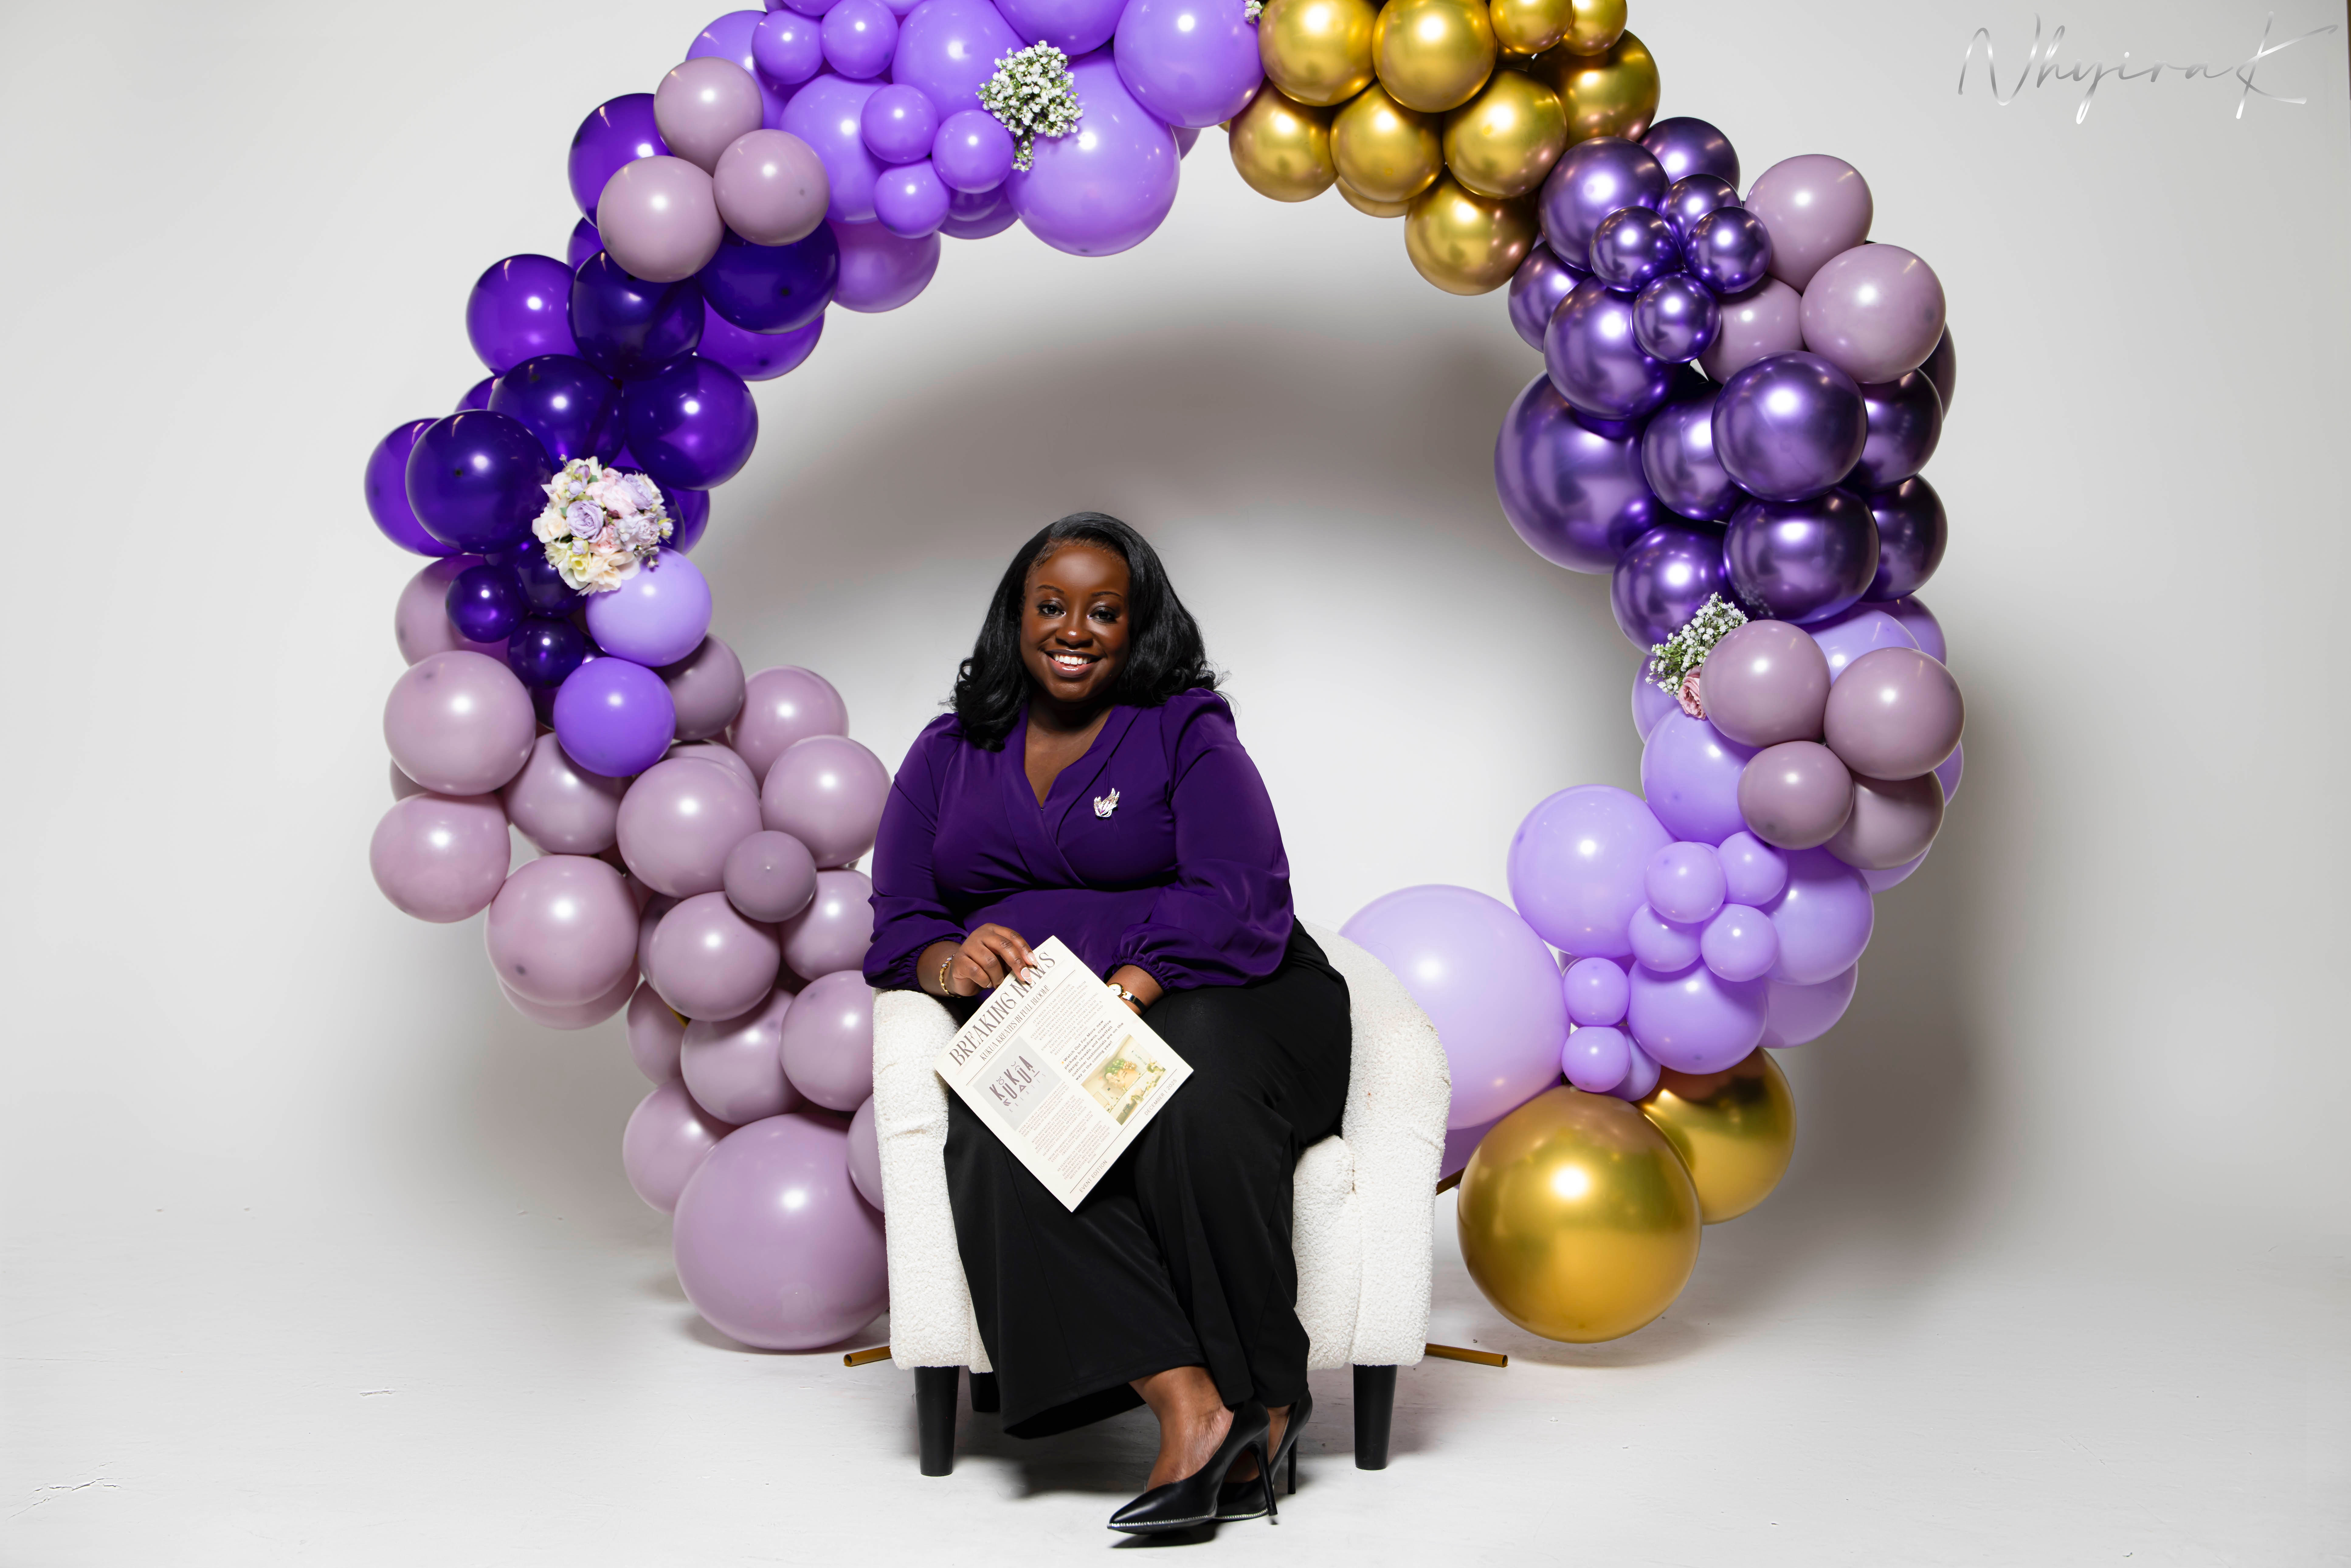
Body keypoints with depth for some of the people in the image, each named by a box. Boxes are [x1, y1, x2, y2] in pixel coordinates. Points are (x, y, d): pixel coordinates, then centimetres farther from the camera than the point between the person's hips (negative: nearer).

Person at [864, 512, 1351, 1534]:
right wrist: (947, 960, -15)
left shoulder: (1187, 734, 7)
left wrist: (1126, 990, -26)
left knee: (1192, 1095, -38)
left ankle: (1261, 1397, -30)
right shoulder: (949, 754, 19)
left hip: (1199, 998, -2)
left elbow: (1241, 896, -9)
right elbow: (896, 921, 11)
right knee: (1002, 1151, -32)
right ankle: (1189, 1408, -42)